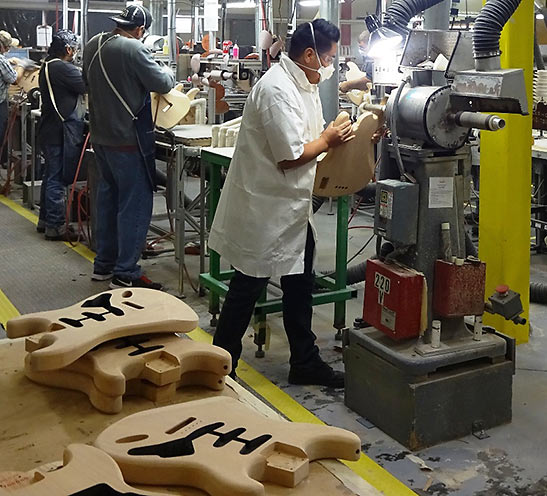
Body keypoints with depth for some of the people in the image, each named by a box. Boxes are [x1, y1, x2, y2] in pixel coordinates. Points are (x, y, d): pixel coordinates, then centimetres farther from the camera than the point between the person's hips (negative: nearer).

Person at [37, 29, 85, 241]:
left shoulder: (47, 67, 14)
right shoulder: (62, 68, -17)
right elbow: (88, 85, -17)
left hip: (50, 129, 10)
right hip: (61, 132, -10)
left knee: (51, 175, 17)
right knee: (58, 178, -5)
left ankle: (45, 219, 27)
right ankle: (56, 226, 0)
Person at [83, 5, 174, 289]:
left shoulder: (93, 45, 8)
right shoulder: (132, 49, -18)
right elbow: (163, 84, -14)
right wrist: (168, 73, 7)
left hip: (100, 135, 9)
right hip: (127, 139, -9)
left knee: (107, 198, 18)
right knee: (135, 206, -3)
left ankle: (103, 264, 27)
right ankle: (125, 274, 0)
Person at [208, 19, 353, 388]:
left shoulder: (304, 84, 9)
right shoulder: (278, 90, -22)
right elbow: (290, 156, -23)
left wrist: (338, 135, 1)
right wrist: (328, 141, -8)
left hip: (291, 207, 10)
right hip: (264, 208, -10)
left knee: (300, 285, 15)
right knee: (248, 288, 3)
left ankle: (305, 363, 28)